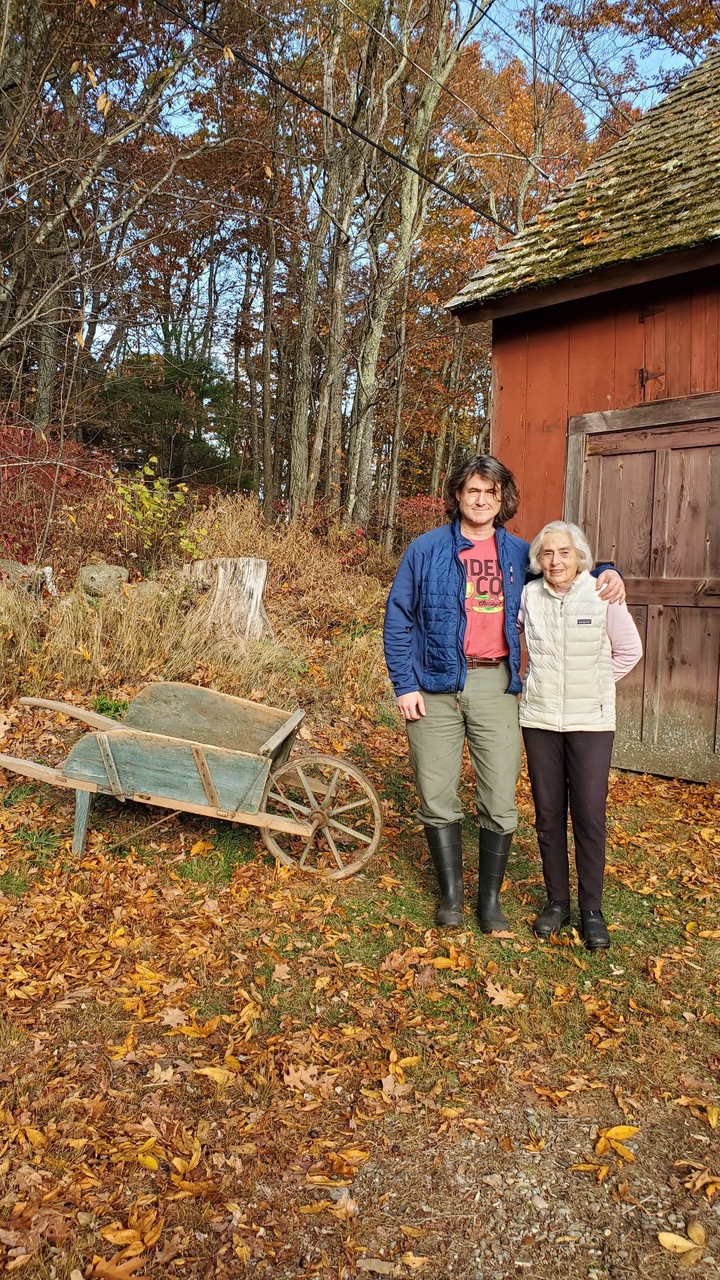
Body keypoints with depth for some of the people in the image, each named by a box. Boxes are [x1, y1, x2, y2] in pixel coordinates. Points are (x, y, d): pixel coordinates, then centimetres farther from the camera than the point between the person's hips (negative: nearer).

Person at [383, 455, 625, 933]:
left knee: (500, 802, 2)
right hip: (435, 686, -1)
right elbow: (398, 619, 3)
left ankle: (490, 898, 20)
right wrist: (405, 685, -4)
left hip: (495, 686, 2)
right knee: (437, 799, 5)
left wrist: (606, 572, 4)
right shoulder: (426, 550, 4)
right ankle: (451, 893, 24)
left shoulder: (520, 553, 11)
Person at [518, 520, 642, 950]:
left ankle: (592, 909, 15)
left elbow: (629, 651, 5)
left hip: (591, 721, -2)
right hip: (539, 719, 2)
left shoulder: (603, 594, -5)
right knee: (548, 813, 8)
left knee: (590, 815, 0)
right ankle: (557, 901, 24)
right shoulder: (529, 596, 1)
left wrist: (592, 685, 3)